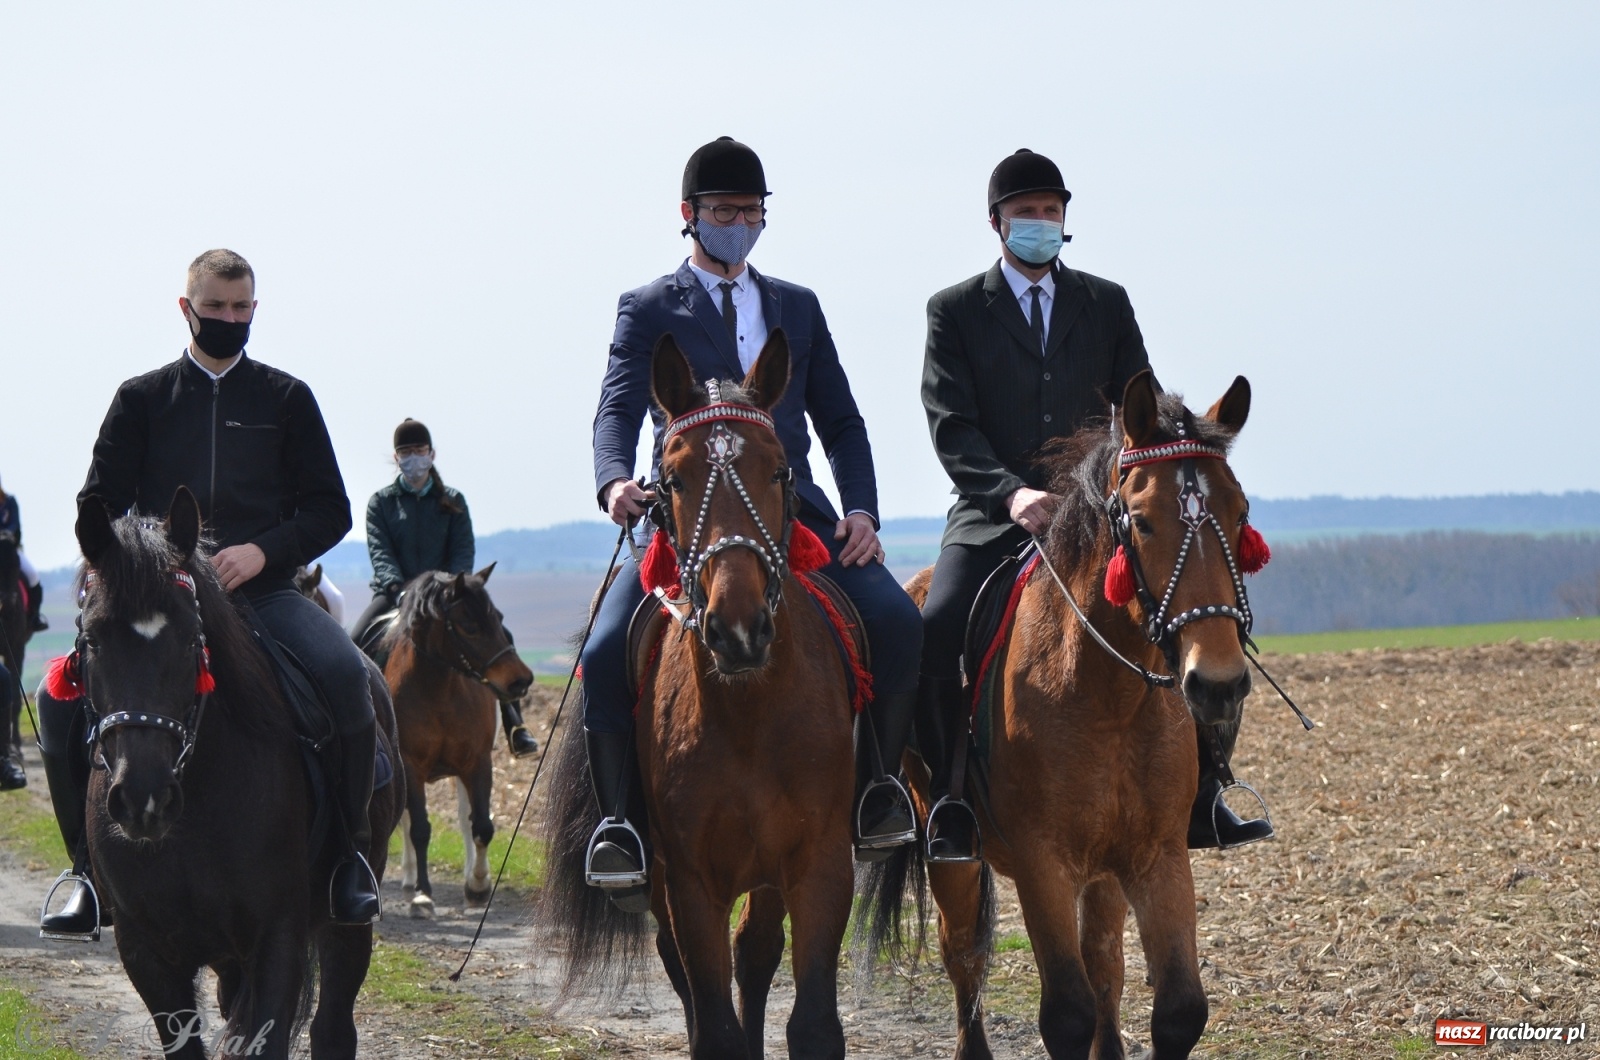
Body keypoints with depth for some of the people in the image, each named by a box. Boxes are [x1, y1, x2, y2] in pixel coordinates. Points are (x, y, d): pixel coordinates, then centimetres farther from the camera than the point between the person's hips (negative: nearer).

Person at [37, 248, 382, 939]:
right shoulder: (142, 399, 13)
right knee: (63, 697, -22)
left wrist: (263, 551, -9)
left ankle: (350, 849, -16)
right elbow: (99, 505, 11)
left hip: (262, 590, -1)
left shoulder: (285, 399, 13)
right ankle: (91, 866, -8)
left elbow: (329, 511, 10)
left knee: (344, 674, -31)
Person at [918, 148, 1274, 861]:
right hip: (992, 517, -2)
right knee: (936, 629, -29)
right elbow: (951, 426, -5)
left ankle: (1195, 797, -8)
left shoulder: (1107, 304, 14)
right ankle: (950, 805, -16)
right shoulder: (955, 311, 6)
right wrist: (1013, 493, -22)